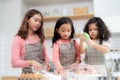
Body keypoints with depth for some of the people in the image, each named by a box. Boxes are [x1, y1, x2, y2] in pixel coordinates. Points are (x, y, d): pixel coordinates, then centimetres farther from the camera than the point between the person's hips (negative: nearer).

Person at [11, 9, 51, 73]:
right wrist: (31, 62, -26)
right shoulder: (18, 39, -7)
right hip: (28, 74, -3)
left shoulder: (40, 37, 7)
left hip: (42, 73, 4)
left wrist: (47, 62, -5)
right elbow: (14, 62, -13)